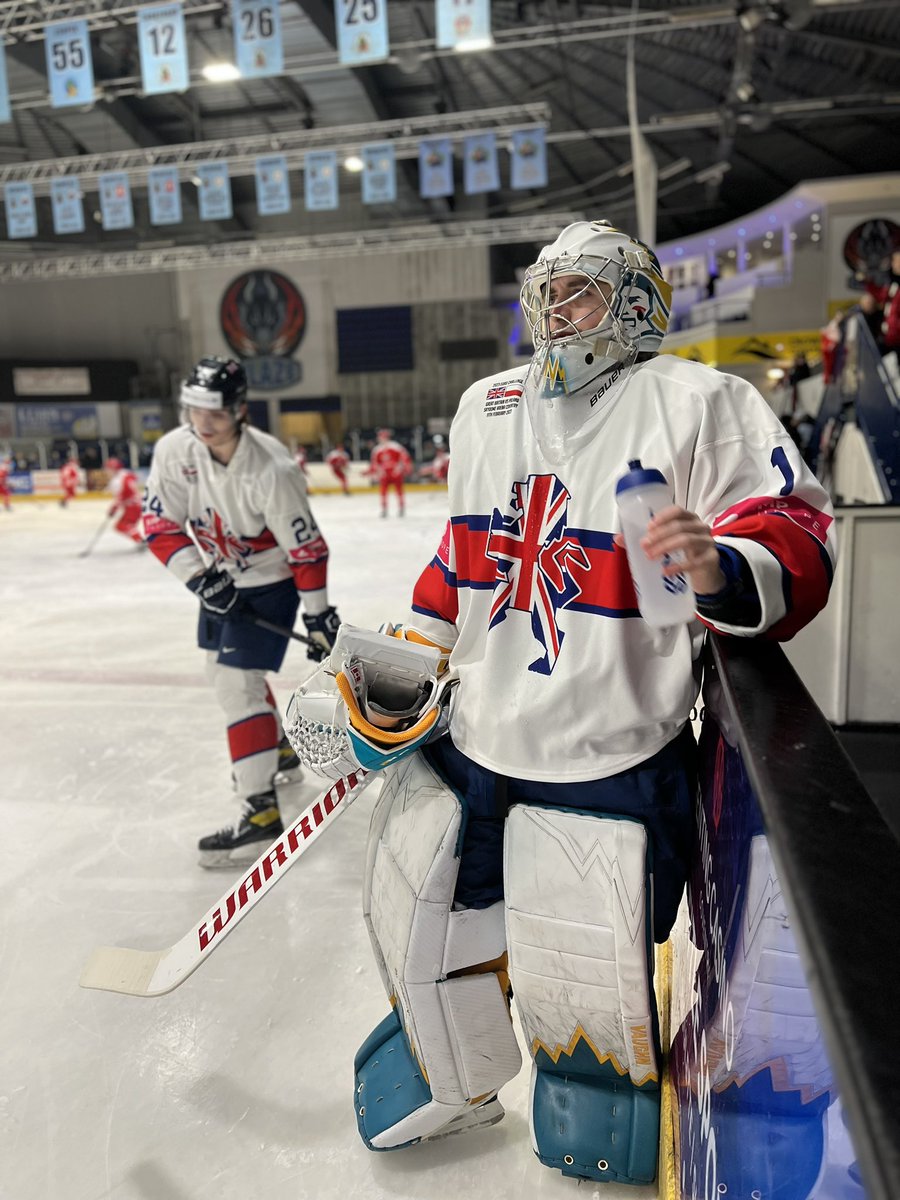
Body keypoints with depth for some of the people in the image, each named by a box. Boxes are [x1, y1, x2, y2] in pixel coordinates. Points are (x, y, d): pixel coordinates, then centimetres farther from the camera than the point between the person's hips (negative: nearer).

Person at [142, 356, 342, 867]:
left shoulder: (271, 469, -29)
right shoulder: (174, 450, -14)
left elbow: (306, 547, -22)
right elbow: (162, 525, -8)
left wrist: (318, 614, -18)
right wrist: (199, 577, -20)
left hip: (271, 581, -7)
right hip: (221, 577, 7)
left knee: (238, 681, -16)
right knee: (223, 669, 20)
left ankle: (261, 811, -10)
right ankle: (277, 750, 44)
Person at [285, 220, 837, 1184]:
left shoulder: (699, 403, -9)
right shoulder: (487, 407, 10)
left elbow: (797, 542, -13)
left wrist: (723, 571, -35)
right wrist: (403, 661, 16)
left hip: (604, 769, -6)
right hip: (464, 734, 6)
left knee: (588, 994, 4)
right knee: (417, 922, 19)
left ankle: (601, 1143, 41)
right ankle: (455, 1084, 50)